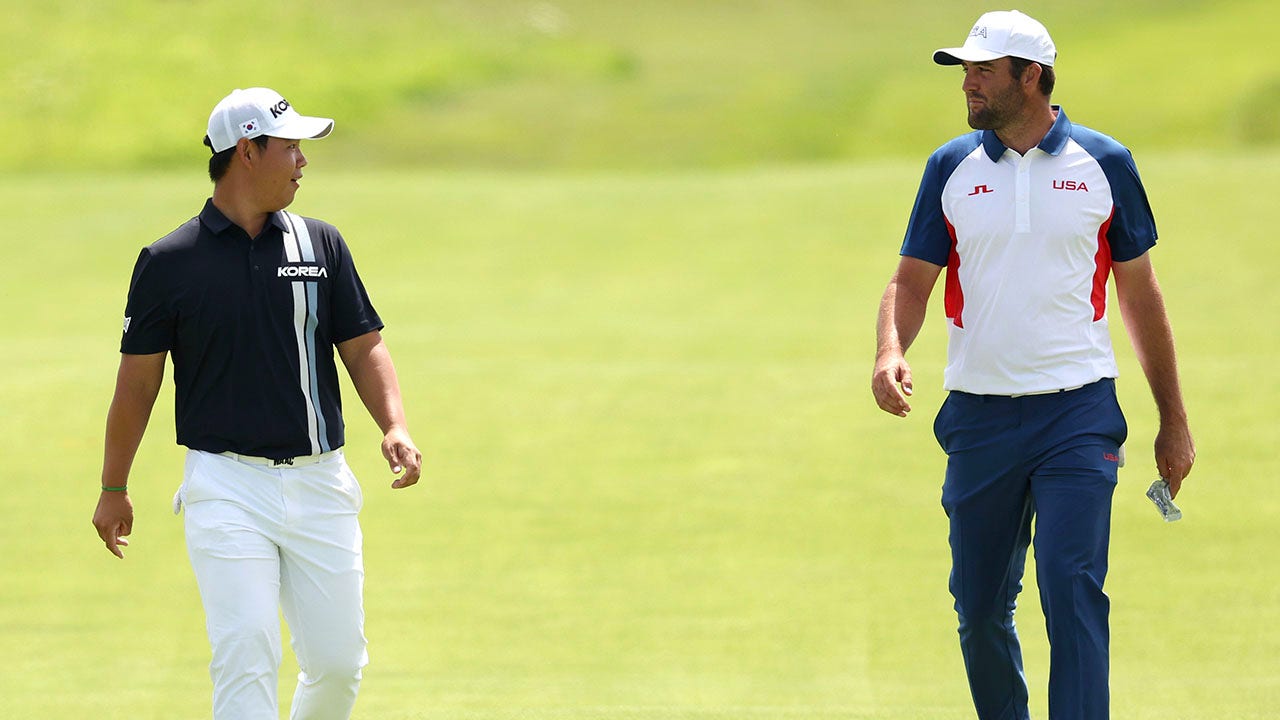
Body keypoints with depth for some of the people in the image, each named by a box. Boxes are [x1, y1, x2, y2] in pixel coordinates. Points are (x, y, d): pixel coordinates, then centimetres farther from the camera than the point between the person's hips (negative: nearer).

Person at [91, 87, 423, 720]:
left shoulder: (321, 245, 8)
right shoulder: (168, 262, -1)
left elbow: (363, 346, 7)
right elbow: (138, 379, 5)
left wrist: (395, 428, -11)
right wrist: (113, 489, 9)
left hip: (319, 484, 3)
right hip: (227, 489, -3)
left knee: (338, 660, 5)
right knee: (246, 657, -13)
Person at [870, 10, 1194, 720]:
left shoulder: (1104, 164, 2)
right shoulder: (951, 168, 6)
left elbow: (1141, 295, 9)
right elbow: (911, 281, 6)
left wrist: (1173, 421, 10)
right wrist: (890, 352, -17)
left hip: (1079, 416, -3)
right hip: (979, 415, 3)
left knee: (1073, 591, -14)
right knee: (979, 605, 6)